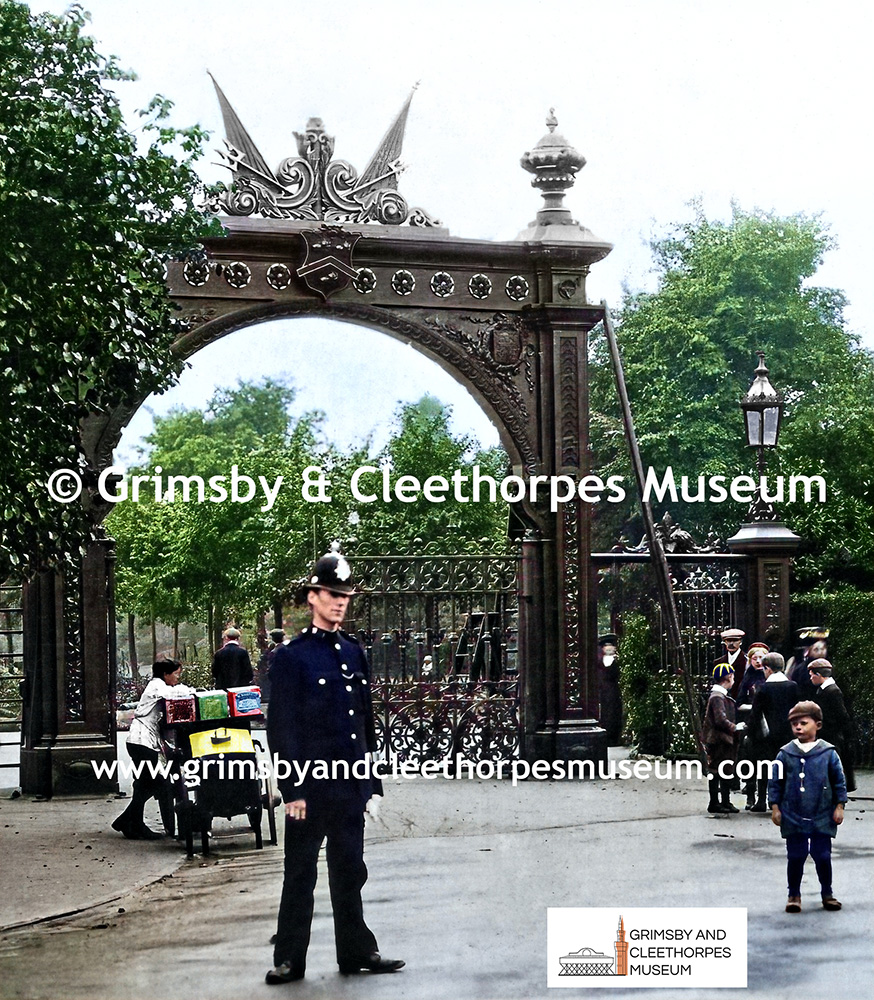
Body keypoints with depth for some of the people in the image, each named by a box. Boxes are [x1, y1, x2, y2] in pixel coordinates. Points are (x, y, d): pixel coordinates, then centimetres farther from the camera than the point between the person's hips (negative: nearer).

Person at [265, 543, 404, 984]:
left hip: (350, 785, 6)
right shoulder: (291, 656, -6)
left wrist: (372, 782, 14)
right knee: (300, 874, 2)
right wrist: (292, 789, -13)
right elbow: (280, 727, -9)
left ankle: (357, 952, 22)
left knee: (349, 873, 13)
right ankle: (289, 959, 10)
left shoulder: (354, 653, 13)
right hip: (311, 787, -5)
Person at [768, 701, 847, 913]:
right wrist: (775, 807, 1)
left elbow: (839, 781, 4)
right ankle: (794, 894, 19)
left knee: (823, 856, 6)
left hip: (822, 816, 0)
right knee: (795, 856, 6)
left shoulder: (828, 753, -3)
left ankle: (827, 893, 23)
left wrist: (839, 807, 1)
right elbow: (775, 782, 4)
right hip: (793, 817, 0)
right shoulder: (785, 754, -2)